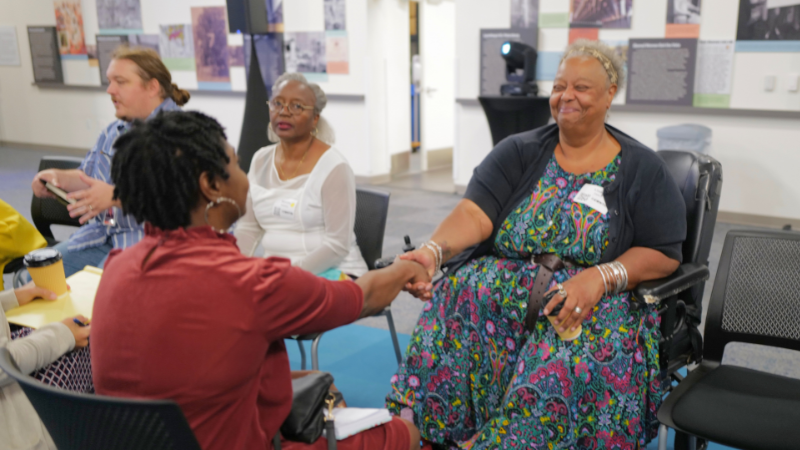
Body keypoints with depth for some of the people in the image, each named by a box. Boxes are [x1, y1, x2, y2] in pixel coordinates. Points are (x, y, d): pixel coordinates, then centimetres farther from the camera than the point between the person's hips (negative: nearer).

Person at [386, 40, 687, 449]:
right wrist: (434, 250, -28)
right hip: (506, 279, 2)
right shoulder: (519, 152, 9)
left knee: (575, 348, -35)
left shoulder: (642, 169, 6)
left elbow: (664, 255, 1)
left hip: (597, 296, -1)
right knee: (462, 292, -30)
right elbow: (475, 214, -6)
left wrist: (602, 276, -19)